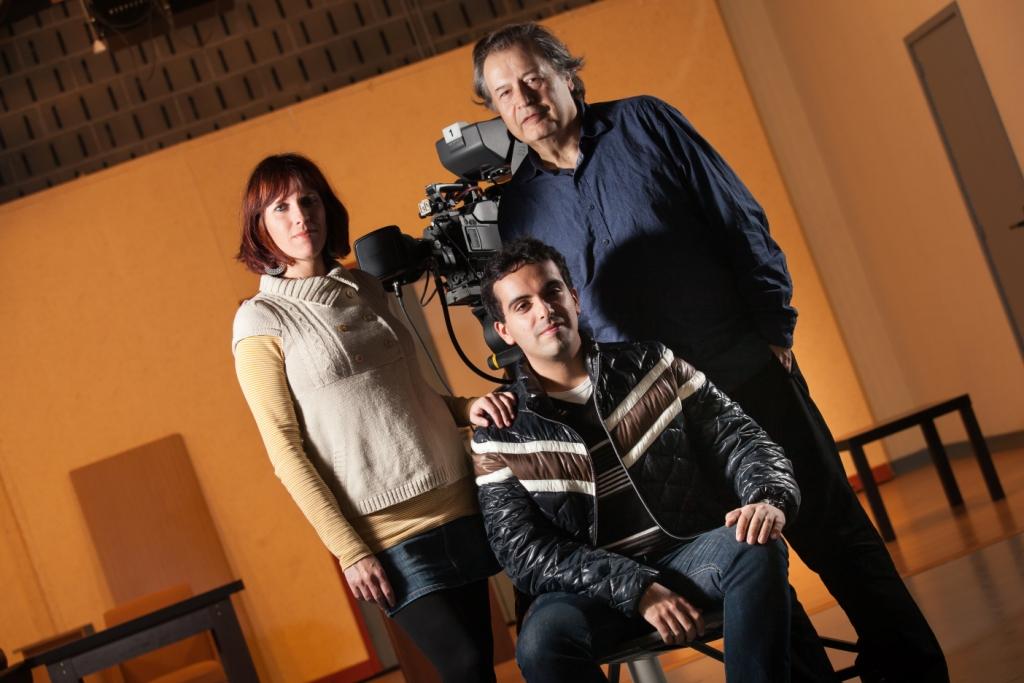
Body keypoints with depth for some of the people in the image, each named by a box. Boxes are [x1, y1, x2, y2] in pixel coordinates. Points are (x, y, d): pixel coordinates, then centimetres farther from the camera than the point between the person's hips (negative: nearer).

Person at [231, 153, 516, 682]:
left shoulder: (365, 288, 11)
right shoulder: (261, 321, -3)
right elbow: (285, 449, -6)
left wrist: (464, 408, -1)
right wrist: (348, 550, -11)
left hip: (459, 503, 5)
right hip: (389, 532, -5)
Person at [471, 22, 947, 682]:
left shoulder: (644, 124, 0)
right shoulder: (516, 207, 3)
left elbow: (742, 222, -1)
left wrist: (774, 330, -6)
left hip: (750, 377, -1)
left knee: (836, 533, 3)